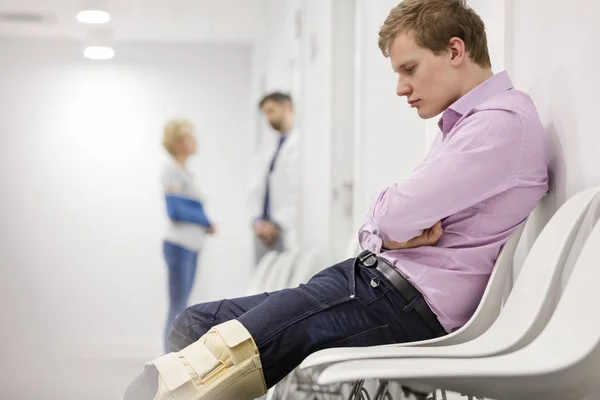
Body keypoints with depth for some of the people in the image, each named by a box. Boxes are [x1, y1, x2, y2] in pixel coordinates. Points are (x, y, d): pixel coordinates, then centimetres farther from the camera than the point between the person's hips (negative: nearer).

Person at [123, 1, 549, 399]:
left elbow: (394, 214, -17)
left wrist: (397, 226, 7)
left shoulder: (504, 120, -10)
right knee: (196, 325, 0)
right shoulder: (462, 124, 23)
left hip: (408, 303, -10)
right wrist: (387, 233, -4)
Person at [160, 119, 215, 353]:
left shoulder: (186, 172, 15)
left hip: (191, 246, 9)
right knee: (178, 307, -7)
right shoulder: (171, 171, -10)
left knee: (182, 307, 11)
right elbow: (175, 210, -18)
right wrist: (206, 222, -8)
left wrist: (205, 224, -1)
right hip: (178, 245, -9)